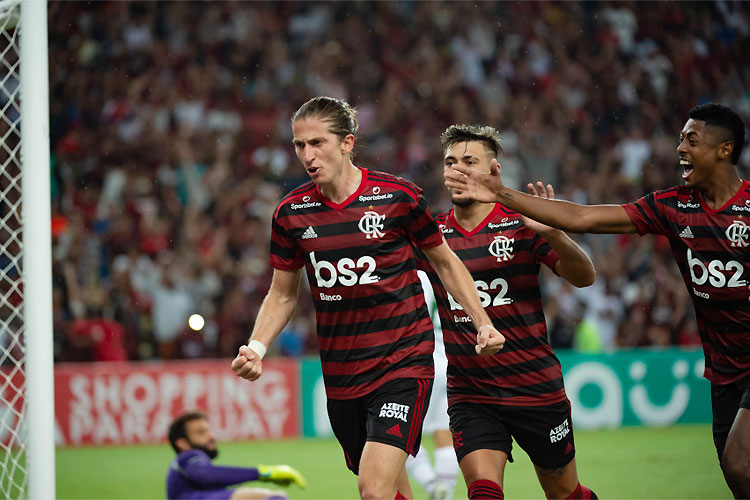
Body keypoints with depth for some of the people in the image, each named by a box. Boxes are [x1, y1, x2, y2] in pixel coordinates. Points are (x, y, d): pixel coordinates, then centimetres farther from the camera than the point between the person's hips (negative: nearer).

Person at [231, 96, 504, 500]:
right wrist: (255, 349, -3)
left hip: (403, 363, -4)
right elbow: (282, 294, 13)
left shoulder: (398, 196, -7)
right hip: (340, 373, 4)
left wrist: (483, 324, -1)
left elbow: (445, 262, 7)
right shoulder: (291, 213, 1)